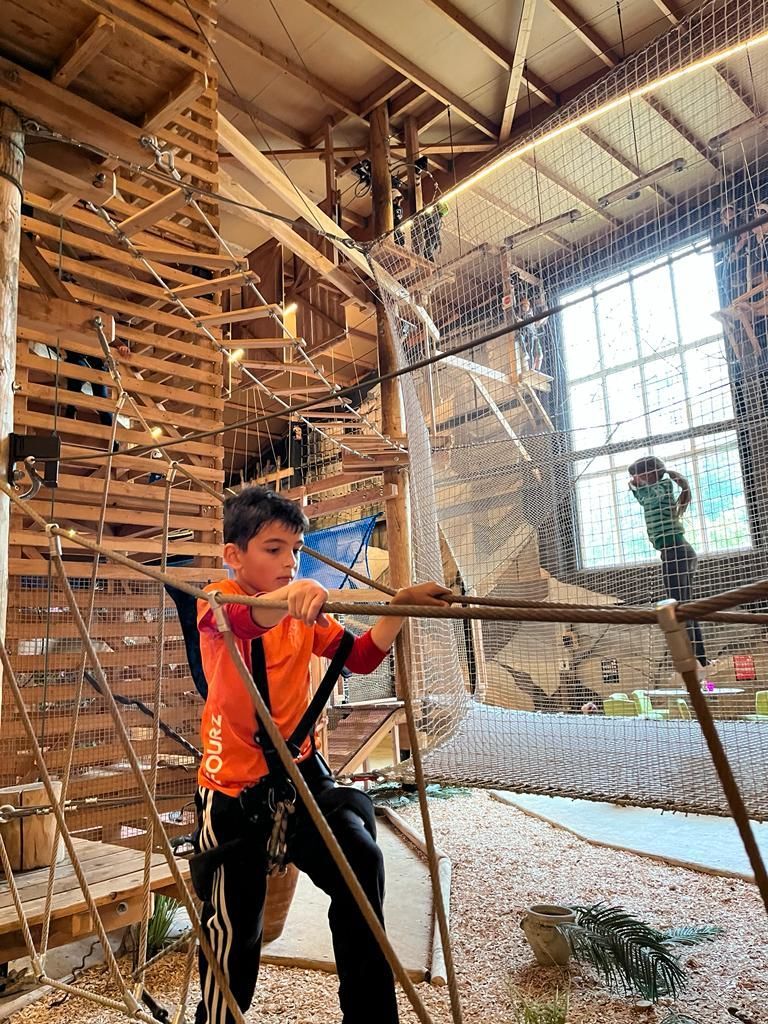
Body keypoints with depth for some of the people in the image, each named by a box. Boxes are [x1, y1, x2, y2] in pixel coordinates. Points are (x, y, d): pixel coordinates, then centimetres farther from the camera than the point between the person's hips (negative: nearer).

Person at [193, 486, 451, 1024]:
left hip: (300, 773, 4)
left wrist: (400, 606, -17)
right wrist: (290, 594, -56)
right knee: (234, 929, 7)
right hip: (233, 787, -3)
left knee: (361, 860, -14)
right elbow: (241, 618, -35)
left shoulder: (305, 612, 5)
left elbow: (361, 657, -3)